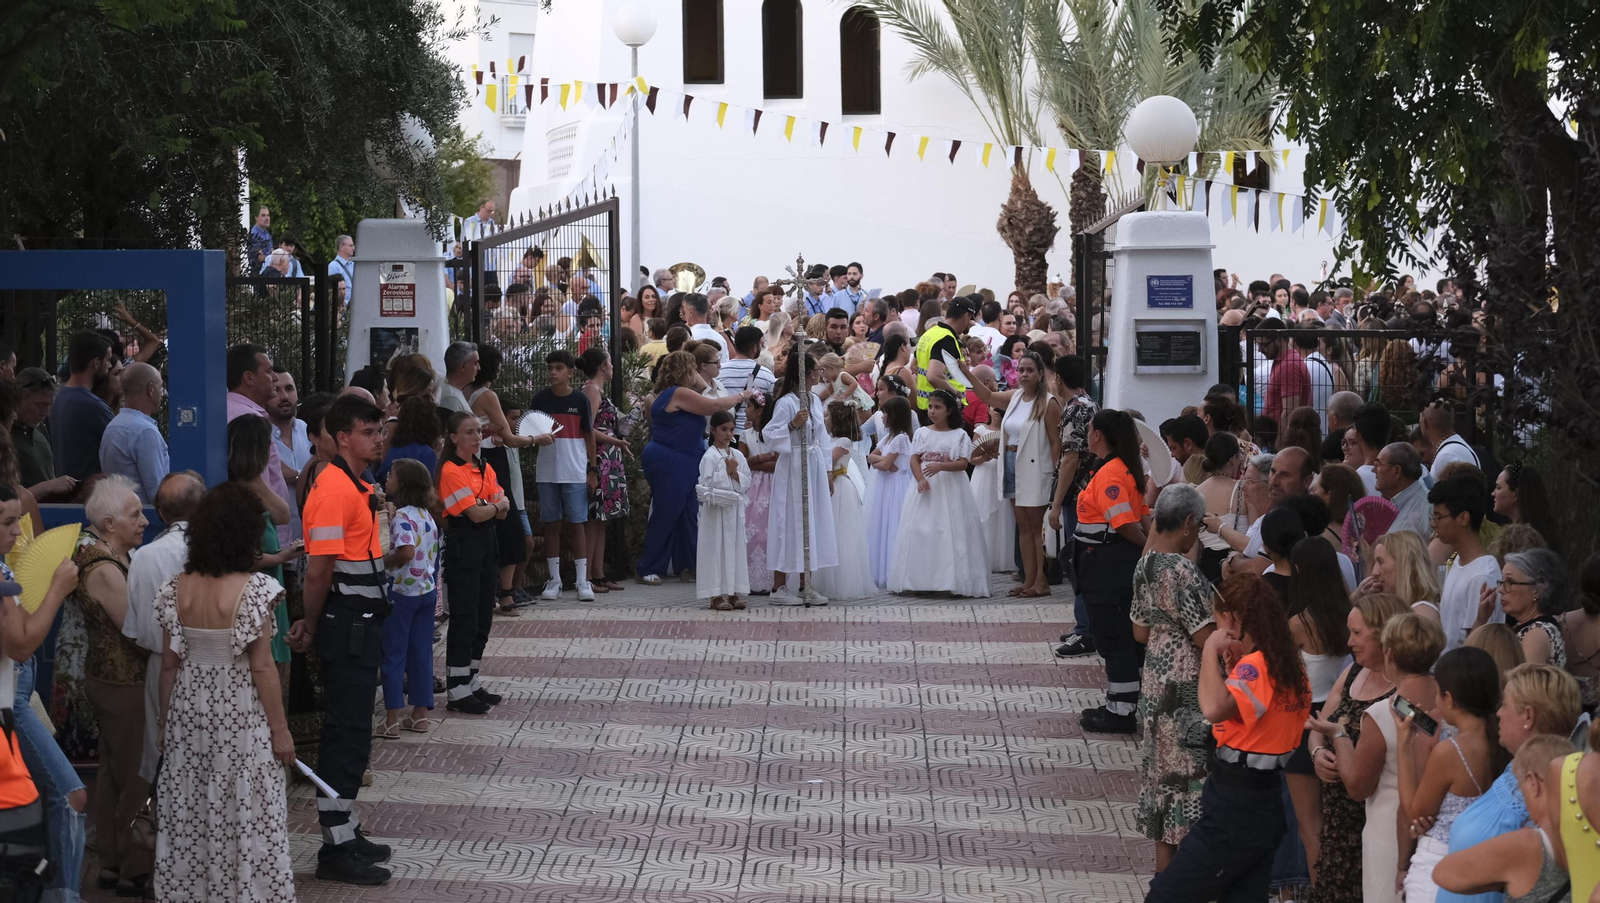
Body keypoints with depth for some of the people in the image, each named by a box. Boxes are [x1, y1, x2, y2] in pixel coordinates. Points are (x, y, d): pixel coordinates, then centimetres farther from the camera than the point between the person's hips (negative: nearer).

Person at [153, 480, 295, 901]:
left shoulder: (176, 588, -2)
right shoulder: (254, 589, -15)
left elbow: (169, 665, 2)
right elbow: (261, 667, -14)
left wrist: (166, 723, 13)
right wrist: (280, 729, -5)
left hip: (188, 711, 5)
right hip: (240, 717, -4)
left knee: (189, 818, 13)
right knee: (245, 819, 4)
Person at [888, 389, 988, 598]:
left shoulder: (959, 435, 1)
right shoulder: (922, 433, 10)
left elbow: (962, 463, -7)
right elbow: (914, 459, 3)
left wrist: (940, 466, -24)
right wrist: (920, 479, -15)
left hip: (950, 488, -3)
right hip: (925, 488, 3)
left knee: (949, 533, -6)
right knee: (919, 532, -1)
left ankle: (952, 580, -3)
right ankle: (921, 580, 2)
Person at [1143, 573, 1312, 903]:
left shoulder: (1255, 665, -19)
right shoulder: (1289, 665, 9)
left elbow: (1214, 708, -36)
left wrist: (1211, 650, -23)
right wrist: (1232, 668, 5)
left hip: (1235, 807, -9)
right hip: (1264, 802, 9)